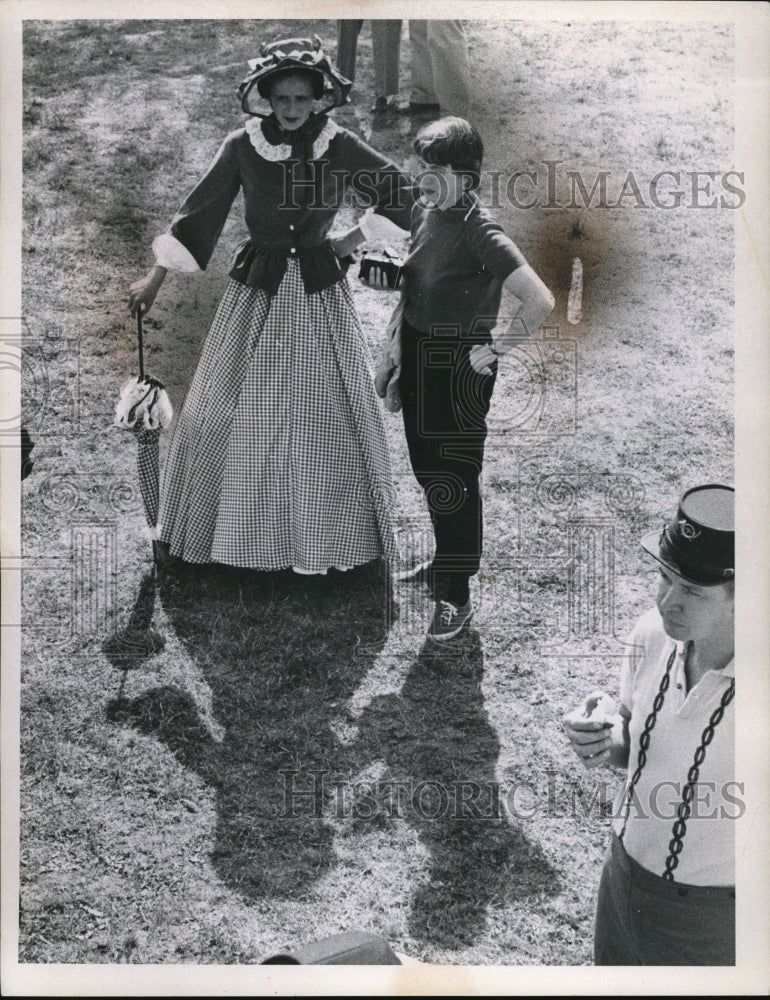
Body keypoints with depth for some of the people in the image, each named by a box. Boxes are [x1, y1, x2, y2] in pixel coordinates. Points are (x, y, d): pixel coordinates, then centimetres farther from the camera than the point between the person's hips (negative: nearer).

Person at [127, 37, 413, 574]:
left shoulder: (341, 147, -7)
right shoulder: (242, 146, -6)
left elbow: (401, 192, 4)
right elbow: (198, 213, 2)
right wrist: (155, 280, 3)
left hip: (318, 295, -1)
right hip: (256, 291, 1)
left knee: (323, 415, 4)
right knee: (232, 411, 5)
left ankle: (328, 535, 21)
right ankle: (237, 528, 23)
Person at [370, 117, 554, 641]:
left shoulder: (479, 230, -23)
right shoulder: (423, 211, 2)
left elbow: (540, 301, -31)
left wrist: (494, 351, -21)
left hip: (459, 366, -8)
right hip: (418, 355, 8)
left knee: (453, 478, 2)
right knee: (426, 467, 20)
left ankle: (457, 595, 15)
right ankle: (446, 559, 41)